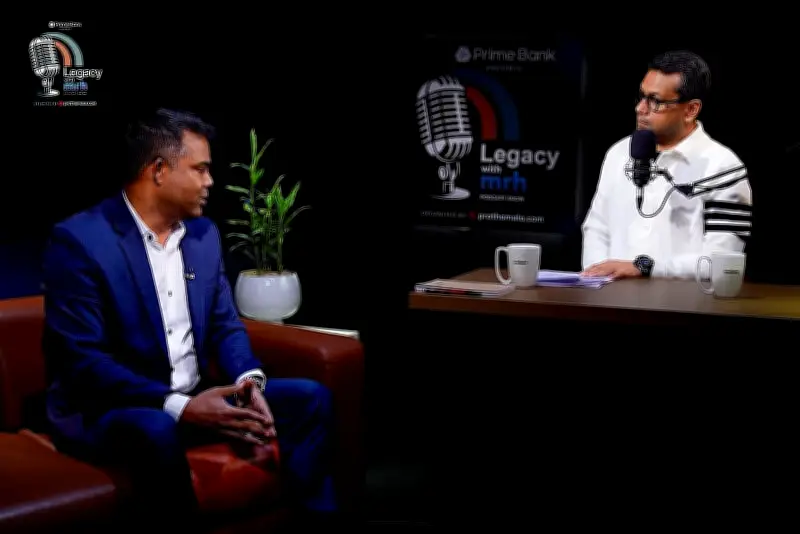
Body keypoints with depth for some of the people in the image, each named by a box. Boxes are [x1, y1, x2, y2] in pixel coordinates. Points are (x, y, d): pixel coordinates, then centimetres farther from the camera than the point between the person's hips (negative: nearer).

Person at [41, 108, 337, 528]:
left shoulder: (204, 233, 7)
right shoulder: (79, 240, -16)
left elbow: (226, 325, 10)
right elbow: (80, 361, -21)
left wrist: (250, 381, -13)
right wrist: (178, 408, -30)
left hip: (194, 400, 7)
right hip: (102, 410, -7)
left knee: (309, 397, -5)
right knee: (158, 430, -40)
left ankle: (317, 517, 4)